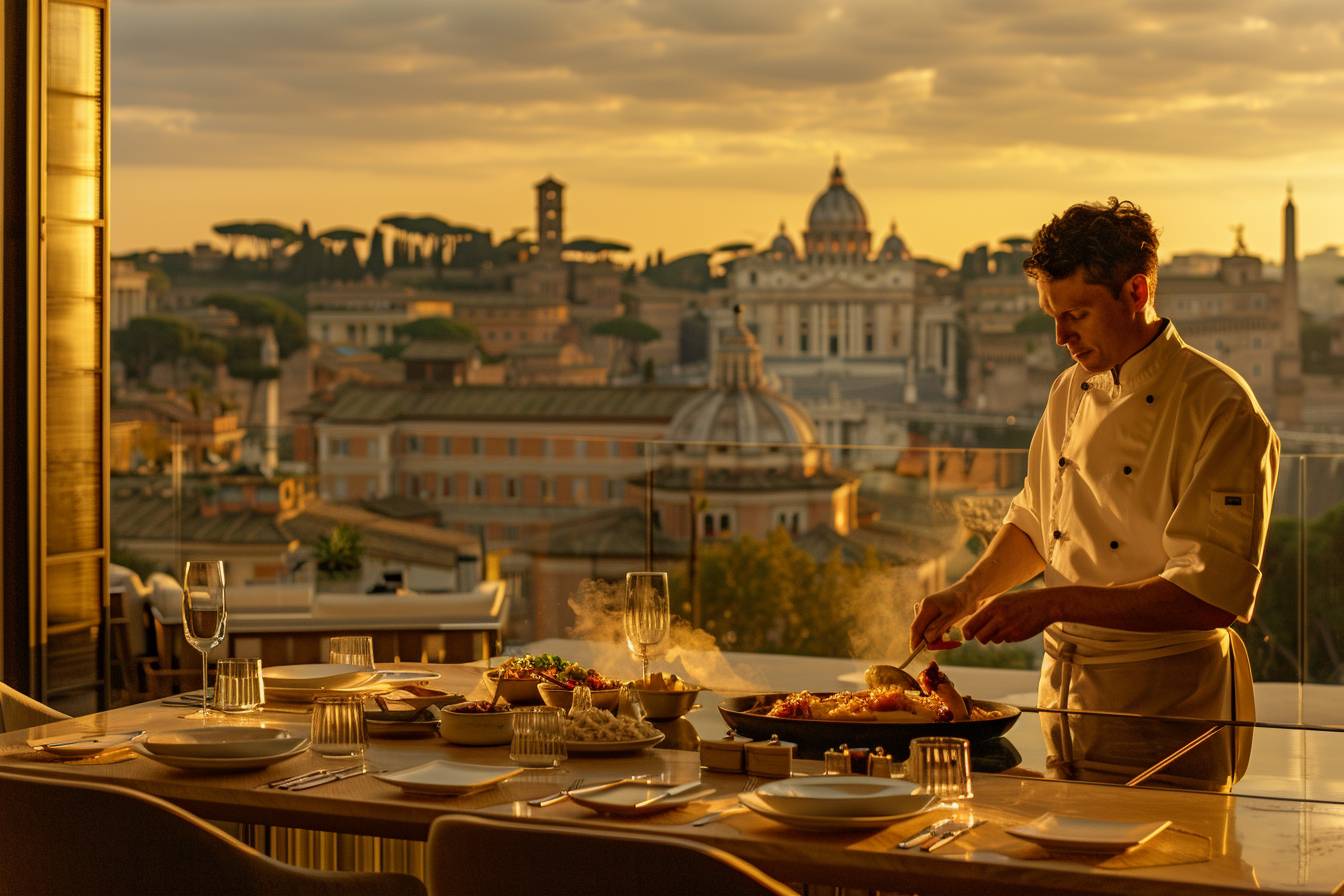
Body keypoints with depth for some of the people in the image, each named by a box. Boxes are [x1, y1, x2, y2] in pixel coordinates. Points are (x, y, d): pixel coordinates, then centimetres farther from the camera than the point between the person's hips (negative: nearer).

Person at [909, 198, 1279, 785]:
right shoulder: (1071, 394, 6)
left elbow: (1213, 596, -23)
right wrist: (966, 594, 4)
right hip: (1064, 689, 6)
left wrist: (1057, 604, -25)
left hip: (1170, 701, -6)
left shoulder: (1219, 409, -17)